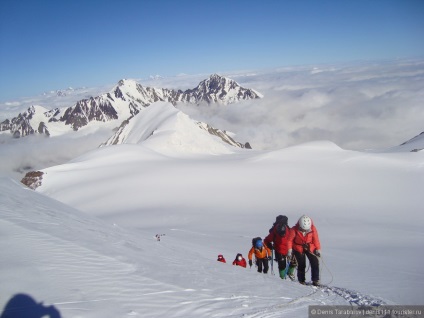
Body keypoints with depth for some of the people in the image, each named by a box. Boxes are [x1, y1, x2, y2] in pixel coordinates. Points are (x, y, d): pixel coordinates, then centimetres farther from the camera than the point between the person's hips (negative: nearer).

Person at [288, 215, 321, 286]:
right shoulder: (294, 230, -24)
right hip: (298, 249, -2)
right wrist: (290, 249, -17)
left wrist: (318, 249, -6)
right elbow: (290, 240, -11)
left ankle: (315, 280, 3)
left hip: (310, 248, 2)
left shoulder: (313, 229, -19)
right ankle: (301, 281, 17)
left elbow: (316, 239, -5)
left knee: (315, 263, -7)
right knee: (301, 265, -1)